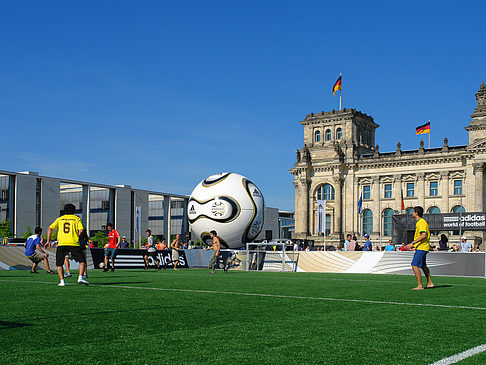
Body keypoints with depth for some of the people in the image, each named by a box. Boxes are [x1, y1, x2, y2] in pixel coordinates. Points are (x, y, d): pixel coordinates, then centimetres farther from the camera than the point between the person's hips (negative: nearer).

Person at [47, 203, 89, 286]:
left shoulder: (59, 219, 18)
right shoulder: (77, 219, 12)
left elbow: (50, 229, 8)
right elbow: (81, 230, -4)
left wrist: (48, 241, 9)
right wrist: (76, 237, 10)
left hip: (61, 244, 2)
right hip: (74, 244, -2)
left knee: (59, 264, 14)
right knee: (82, 261, 10)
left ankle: (62, 281, 0)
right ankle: (80, 278, -7)